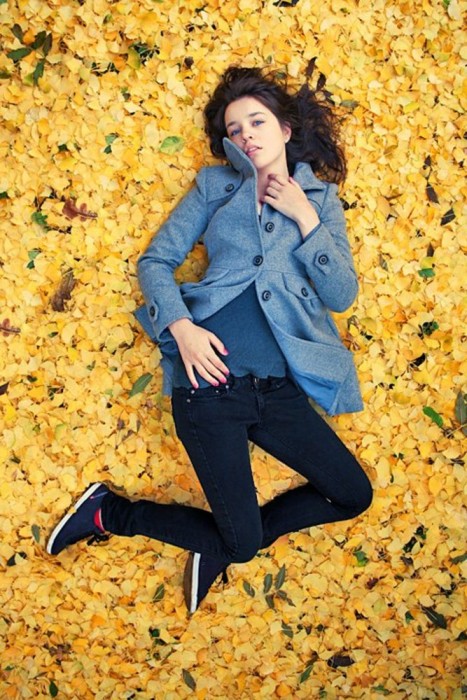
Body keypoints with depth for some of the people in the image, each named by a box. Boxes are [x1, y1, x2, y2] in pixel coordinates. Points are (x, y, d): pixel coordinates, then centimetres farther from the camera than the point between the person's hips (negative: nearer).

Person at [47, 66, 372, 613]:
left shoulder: (320, 199, 15)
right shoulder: (216, 185, 10)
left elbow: (342, 295, 5)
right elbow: (155, 261, 6)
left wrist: (304, 219, -4)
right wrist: (181, 326, -12)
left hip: (278, 388, 4)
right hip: (210, 379, -4)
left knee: (353, 495, 3)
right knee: (243, 540, -2)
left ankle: (222, 543, 17)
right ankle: (109, 511, 19)